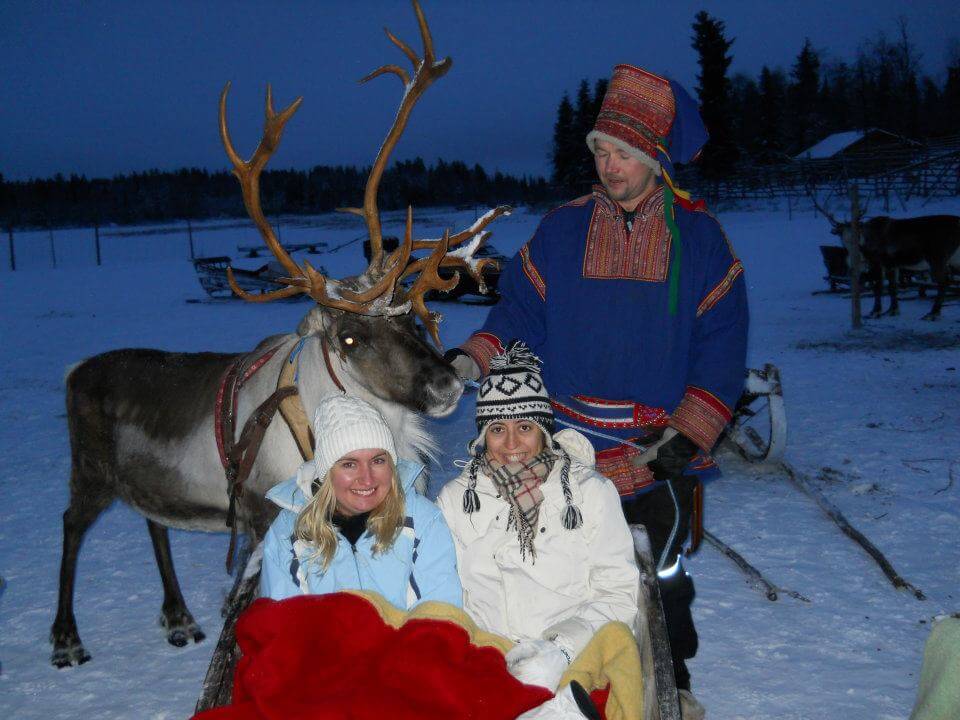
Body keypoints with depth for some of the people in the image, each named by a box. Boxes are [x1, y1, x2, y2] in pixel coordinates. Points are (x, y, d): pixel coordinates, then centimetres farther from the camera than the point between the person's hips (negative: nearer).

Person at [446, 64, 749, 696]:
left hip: (660, 457, -1)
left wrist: (687, 435, -11)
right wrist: (471, 360, -12)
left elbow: (721, 349, -3)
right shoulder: (563, 229, 3)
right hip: (571, 452, 2)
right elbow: (521, 312, 6)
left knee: (659, 582, 9)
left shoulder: (698, 236, -1)